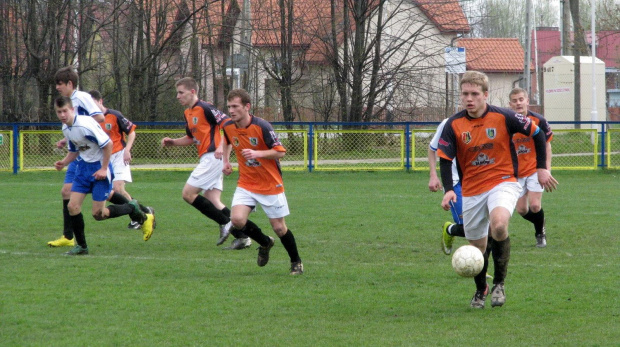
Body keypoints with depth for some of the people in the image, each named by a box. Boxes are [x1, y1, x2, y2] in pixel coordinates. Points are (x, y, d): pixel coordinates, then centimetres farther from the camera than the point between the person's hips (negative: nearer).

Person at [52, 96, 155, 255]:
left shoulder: (85, 124, -23)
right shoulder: (66, 128, 3)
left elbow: (108, 144, -21)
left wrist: (104, 169, -18)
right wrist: (63, 163, -1)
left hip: (99, 168, -7)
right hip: (83, 167, 7)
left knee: (98, 214, -7)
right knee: (72, 206, -5)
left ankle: (133, 209, 16)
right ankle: (81, 246, 9)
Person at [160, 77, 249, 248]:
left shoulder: (205, 108, -12)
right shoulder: (188, 113, 17)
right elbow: (191, 138, 29)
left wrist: (221, 147, -26)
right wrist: (172, 142, 13)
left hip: (212, 157, -10)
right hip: (207, 159, 10)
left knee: (188, 193, -10)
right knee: (212, 201, 5)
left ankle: (225, 223, -7)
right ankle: (242, 236, 4)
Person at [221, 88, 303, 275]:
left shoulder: (262, 126, -20)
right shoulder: (228, 127, -4)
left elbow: (279, 152, -17)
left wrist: (257, 154, -30)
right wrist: (226, 160, 10)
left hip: (270, 184, -4)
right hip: (246, 183, 4)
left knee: (279, 227, 1)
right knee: (237, 219, -17)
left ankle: (296, 261, 27)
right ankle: (265, 242, 13)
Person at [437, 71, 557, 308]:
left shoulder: (503, 117, -9)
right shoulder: (453, 125, -5)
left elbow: (537, 133, 4)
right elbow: (444, 159, -4)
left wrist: (542, 168, 4)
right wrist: (448, 189, -20)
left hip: (503, 183, -3)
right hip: (471, 190, 3)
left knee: (498, 225, -32)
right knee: (477, 246, 9)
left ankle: (499, 284, -13)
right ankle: (480, 290, 40)